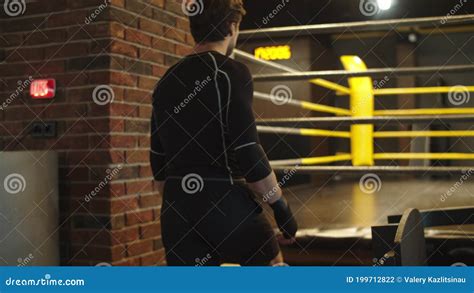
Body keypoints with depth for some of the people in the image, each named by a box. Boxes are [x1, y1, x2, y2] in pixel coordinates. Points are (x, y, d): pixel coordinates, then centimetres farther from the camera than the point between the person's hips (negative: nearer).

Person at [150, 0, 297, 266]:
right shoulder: (231, 73, -10)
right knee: (270, 262, 18)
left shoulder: (166, 82, 10)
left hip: (178, 207, 6)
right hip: (226, 202, -6)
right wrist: (282, 207, -6)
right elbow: (249, 154, -16)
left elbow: (158, 160, 14)